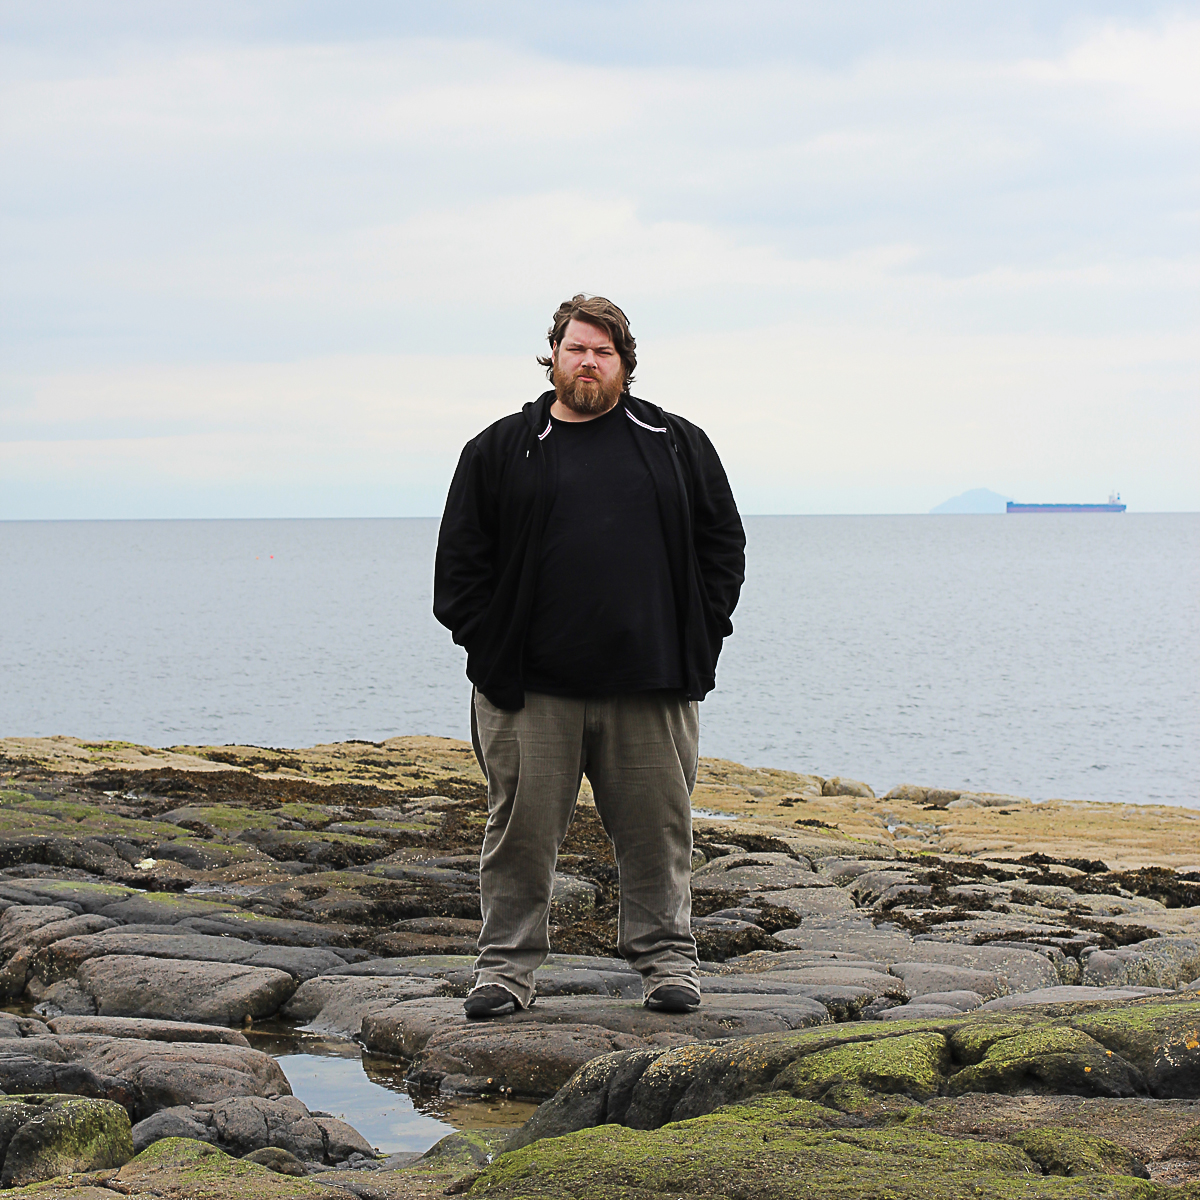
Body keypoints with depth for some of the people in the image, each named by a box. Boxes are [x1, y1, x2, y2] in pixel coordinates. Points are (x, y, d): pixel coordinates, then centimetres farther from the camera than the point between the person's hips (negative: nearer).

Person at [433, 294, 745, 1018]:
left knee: (658, 830, 5)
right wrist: (489, 645, -2)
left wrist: (697, 636, 3)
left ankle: (668, 958, 17)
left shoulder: (677, 445, 11)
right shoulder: (499, 451, 8)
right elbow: (460, 560, 8)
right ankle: (509, 964, 10)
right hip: (532, 689, -1)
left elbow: (723, 543, 12)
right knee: (523, 830, 2)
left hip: (652, 686, 1)